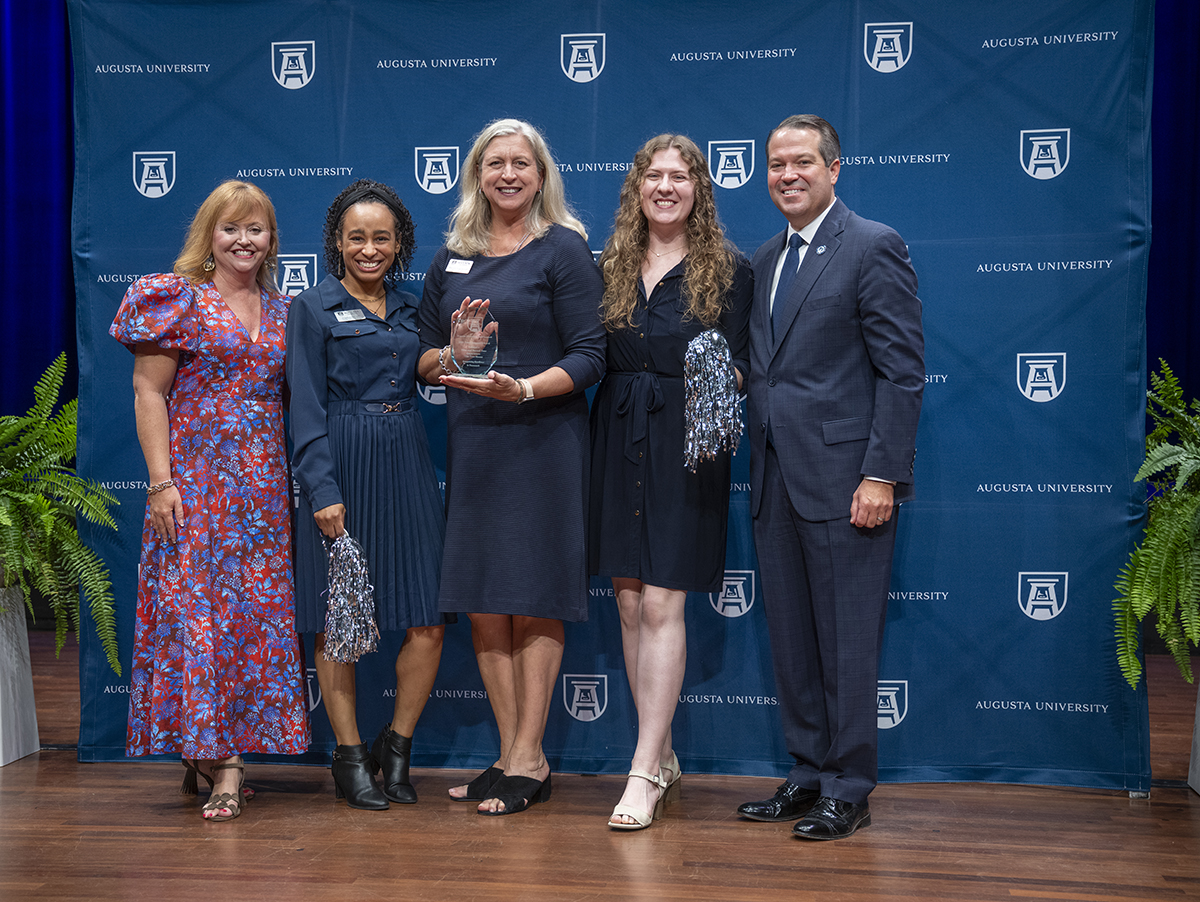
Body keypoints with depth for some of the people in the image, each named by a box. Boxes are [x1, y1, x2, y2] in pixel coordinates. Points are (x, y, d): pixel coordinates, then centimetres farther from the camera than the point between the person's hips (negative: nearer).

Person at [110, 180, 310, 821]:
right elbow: (148, 391, -5)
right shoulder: (178, 298, -1)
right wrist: (161, 480, -13)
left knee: (258, 610, 3)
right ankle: (220, 761, -3)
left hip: (265, 483, 5)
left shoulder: (281, 311, 13)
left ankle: (212, 750, 13)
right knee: (195, 605, -7)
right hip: (195, 478, -5)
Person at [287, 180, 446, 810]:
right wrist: (323, 490, -13)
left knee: (428, 621, -1)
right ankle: (350, 758, 15)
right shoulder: (312, 308, 1)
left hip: (406, 467, 4)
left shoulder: (409, 309, 16)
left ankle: (396, 747, 16)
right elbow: (306, 407, -5)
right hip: (342, 470, -4)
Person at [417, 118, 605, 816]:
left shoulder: (564, 249, -2)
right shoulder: (453, 258, 13)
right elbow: (424, 359, 16)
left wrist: (522, 389, -21)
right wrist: (454, 353, -6)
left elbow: (589, 357, -8)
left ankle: (528, 759, 7)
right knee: (482, 603, 6)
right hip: (470, 443, 6)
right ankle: (513, 754, 16)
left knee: (533, 601, -2)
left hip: (541, 439, -5)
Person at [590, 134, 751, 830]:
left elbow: (739, 367, -1)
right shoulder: (610, 266, 11)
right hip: (618, 440, 4)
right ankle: (664, 756, 20)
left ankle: (644, 772, -4)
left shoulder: (729, 270, 0)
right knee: (629, 602, 7)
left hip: (683, 444, -4)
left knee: (661, 604, -9)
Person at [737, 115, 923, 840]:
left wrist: (882, 476, -16)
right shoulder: (765, 260, 17)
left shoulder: (874, 247, -6)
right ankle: (809, 775, 24)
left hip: (843, 479, -7)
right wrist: (760, 469, 9)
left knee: (847, 644, 0)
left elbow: (902, 371, -11)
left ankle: (849, 792, 11)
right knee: (791, 642, 12)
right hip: (777, 481, 7)